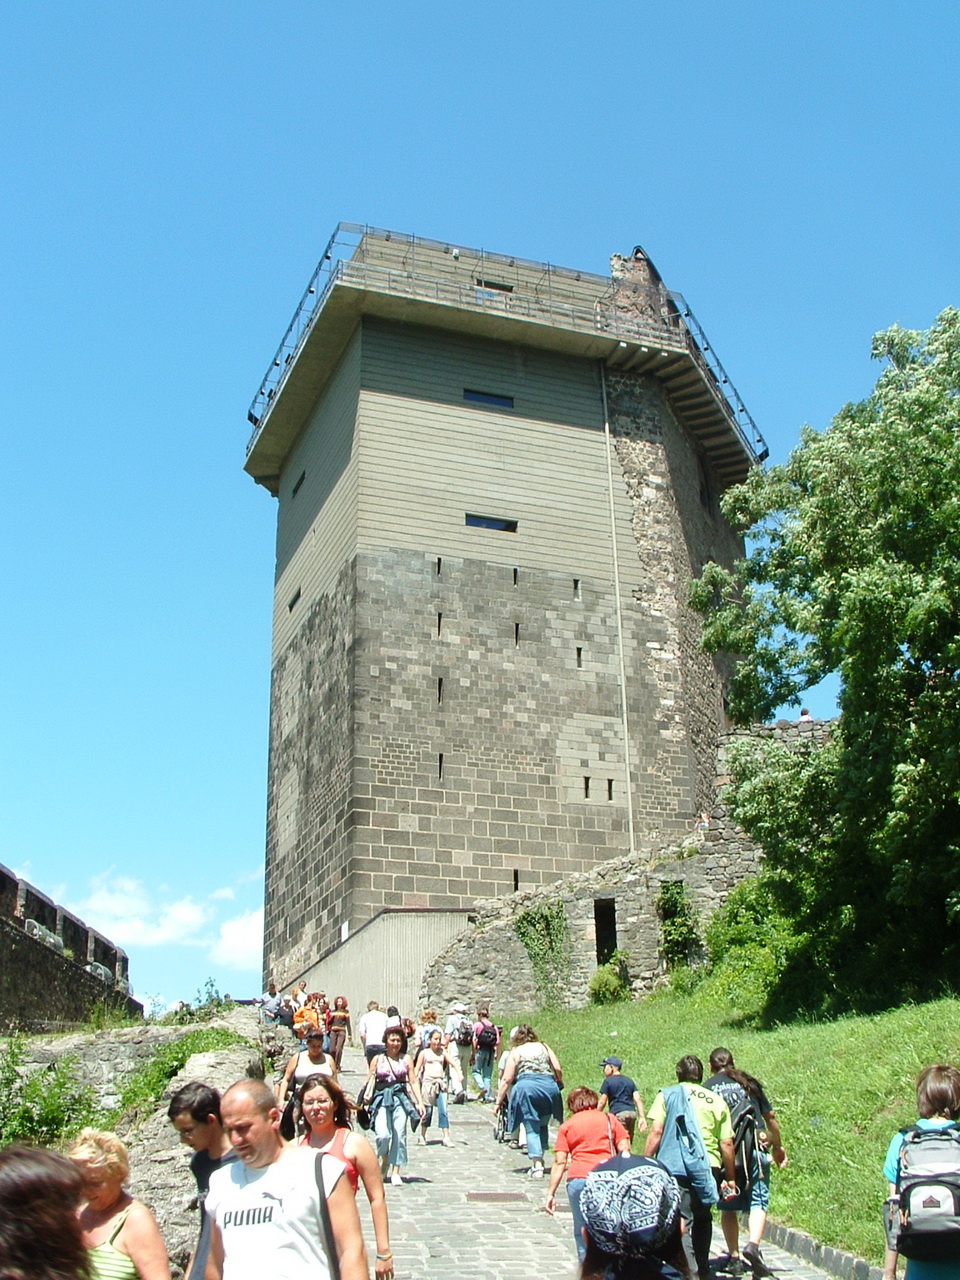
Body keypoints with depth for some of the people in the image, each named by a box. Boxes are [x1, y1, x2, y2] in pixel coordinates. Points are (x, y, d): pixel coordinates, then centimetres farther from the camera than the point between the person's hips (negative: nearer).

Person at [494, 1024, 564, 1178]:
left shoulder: (515, 1052, 14)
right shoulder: (544, 1047, 20)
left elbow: (506, 1079, 6)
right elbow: (558, 1069, 10)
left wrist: (499, 1101, 9)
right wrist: (559, 1083, 30)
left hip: (526, 1086, -2)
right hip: (549, 1086, 3)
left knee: (531, 1129, 0)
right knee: (543, 1126, 20)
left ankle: (537, 1165, -14)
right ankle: (539, 1158, 14)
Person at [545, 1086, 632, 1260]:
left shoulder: (566, 1126, 14)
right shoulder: (610, 1120, 17)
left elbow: (559, 1163, 6)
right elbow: (625, 1151, 8)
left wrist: (551, 1194, 7)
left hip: (578, 1179, 0)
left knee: (582, 1232, 11)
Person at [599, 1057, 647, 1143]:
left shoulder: (608, 1081, 3)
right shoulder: (629, 1081, 20)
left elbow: (602, 1102, -1)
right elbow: (637, 1100, 10)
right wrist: (642, 1117, 6)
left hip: (618, 1114, -6)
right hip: (632, 1113, 6)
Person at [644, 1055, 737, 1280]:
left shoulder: (667, 1095, 9)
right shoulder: (717, 1101, 15)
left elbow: (656, 1131, -3)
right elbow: (727, 1143, 10)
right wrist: (730, 1178, 18)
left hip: (676, 1167, -3)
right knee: (702, 1218, 21)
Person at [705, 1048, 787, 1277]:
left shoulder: (707, 1088, 7)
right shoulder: (749, 1083, 13)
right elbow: (770, 1117, 16)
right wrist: (778, 1146, 29)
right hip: (755, 1148, 0)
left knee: (728, 1207, 11)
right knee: (758, 1202, 0)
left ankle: (734, 1258, 9)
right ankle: (753, 1245, -23)